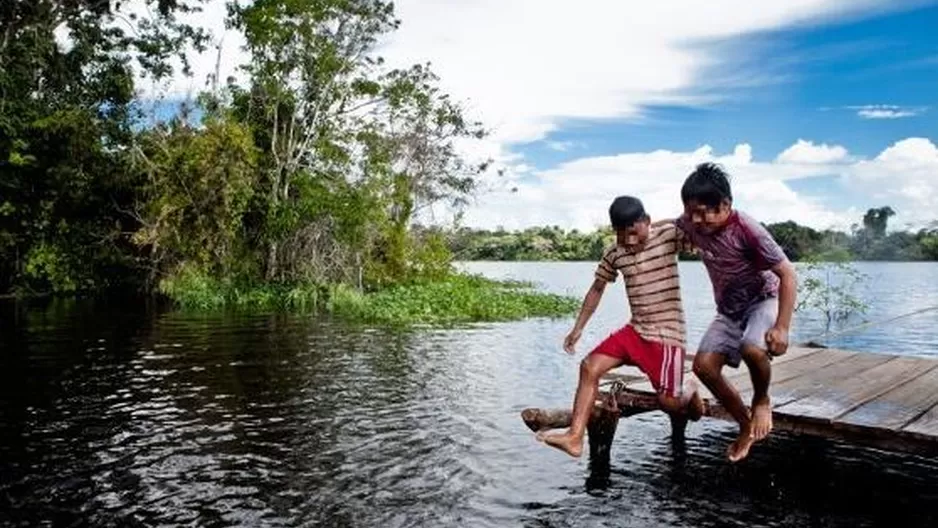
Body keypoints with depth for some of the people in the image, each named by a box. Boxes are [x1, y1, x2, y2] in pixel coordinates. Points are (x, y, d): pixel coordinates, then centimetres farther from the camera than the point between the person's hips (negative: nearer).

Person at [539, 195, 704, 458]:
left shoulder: (669, 235, -10)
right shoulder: (613, 254, 2)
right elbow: (596, 289, 13)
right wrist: (578, 328, 14)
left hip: (668, 333, -4)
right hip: (635, 330, 5)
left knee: (669, 402, -5)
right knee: (589, 367, -10)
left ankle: (690, 394, 32)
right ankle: (575, 436, -9)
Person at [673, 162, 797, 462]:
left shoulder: (748, 230, -28)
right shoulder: (690, 224, -13)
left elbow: (788, 275, -23)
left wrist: (782, 327, -29)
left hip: (763, 301, -5)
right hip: (729, 310, 6)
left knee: (752, 349, -35)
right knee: (703, 365, -12)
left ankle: (761, 401, -1)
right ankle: (747, 426, 9)